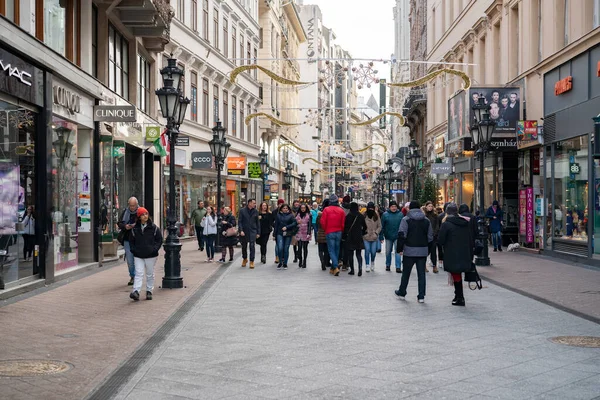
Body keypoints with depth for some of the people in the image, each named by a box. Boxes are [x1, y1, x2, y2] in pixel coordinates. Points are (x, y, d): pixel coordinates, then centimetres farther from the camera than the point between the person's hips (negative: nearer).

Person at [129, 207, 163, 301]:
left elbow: (159, 240, 1)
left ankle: (149, 291, 20)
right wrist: (133, 250, -2)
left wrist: (154, 249, -9)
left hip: (151, 255, -1)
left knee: (150, 274, 10)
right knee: (139, 273, -7)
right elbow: (131, 241, 12)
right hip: (138, 256, 1)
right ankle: (136, 291, -15)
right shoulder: (135, 228, 3)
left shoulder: (153, 227, -3)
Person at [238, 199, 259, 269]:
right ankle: (245, 259, 33)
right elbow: (239, 221, -3)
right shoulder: (242, 211, -1)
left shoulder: (255, 212, 5)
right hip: (244, 232, 0)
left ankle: (252, 261, -4)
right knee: (244, 246, 11)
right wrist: (241, 230, -13)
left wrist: (258, 232, 5)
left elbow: (257, 223, 8)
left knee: (252, 246, -9)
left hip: (252, 232, 0)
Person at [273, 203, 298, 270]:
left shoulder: (291, 215, 2)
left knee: (286, 249, 2)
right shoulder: (278, 215, 8)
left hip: (288, 234, -1)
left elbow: (294, 223, -8)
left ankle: (285, 263, 14)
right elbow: (276, 225, 10)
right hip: (280, 234, 1)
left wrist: (286, 227, -15)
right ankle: (280, 262, 4)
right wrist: (274, 234, 8)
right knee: (280, 248, -13)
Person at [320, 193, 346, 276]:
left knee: (331, 250, -2)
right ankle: (333, 268, 18)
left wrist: (325, 230, 10)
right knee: (336, 250, 12)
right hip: (339, 232, 3)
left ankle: (336, 267, -18)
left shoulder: (326, 210, -8)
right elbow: (343, 223, -1)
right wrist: (341, 231, 14)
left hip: (329, 233, -3)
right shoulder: (341, 210, -1)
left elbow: (323, 222, -7)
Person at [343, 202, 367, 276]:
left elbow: (345, 226, -7)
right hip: (359, 237, 3)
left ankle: (352, 270, 6)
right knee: (358, 254, 7)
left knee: (350, 254, 6)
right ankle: (360, 268, -13)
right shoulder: (361, 216, 0)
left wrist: (344, 236, 2)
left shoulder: (348, 216, -8)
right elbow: (365, 227, 6)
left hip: (350, 237, -3)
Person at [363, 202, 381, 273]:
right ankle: (367, 265, 7)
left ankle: (372, 263, 30)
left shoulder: (376, 216, 4)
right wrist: (363, 231, -10)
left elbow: (379, 226, 7)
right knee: (367, 251, -6)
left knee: (373, 251, 2)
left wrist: (376, 232, -6)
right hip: (366, 237, -1)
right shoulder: (364, 216, -1)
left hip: (374, 237, 1)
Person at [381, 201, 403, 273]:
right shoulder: (385, 215, -4)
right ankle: (388, 265, 29)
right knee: (388, 252, 13)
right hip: (388, 237, 1)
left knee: (397, 252, -5)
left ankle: (398, 267, -2)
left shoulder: (400, 214, -3)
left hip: (397, 237, -1)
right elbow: (382, 226, -2)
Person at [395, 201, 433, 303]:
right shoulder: (426, 220, 8)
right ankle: (421, 296, 2)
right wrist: (428, 250, 16)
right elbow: (430, 237, 10)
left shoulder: (406, 220, -5)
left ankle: (402, 293, 23)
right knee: (421, 273, 5)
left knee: (406, 272, 10)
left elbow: (402, 235, -11)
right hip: (423, 251, 3)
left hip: (409, 250, -3)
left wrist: (399, 248, -4)